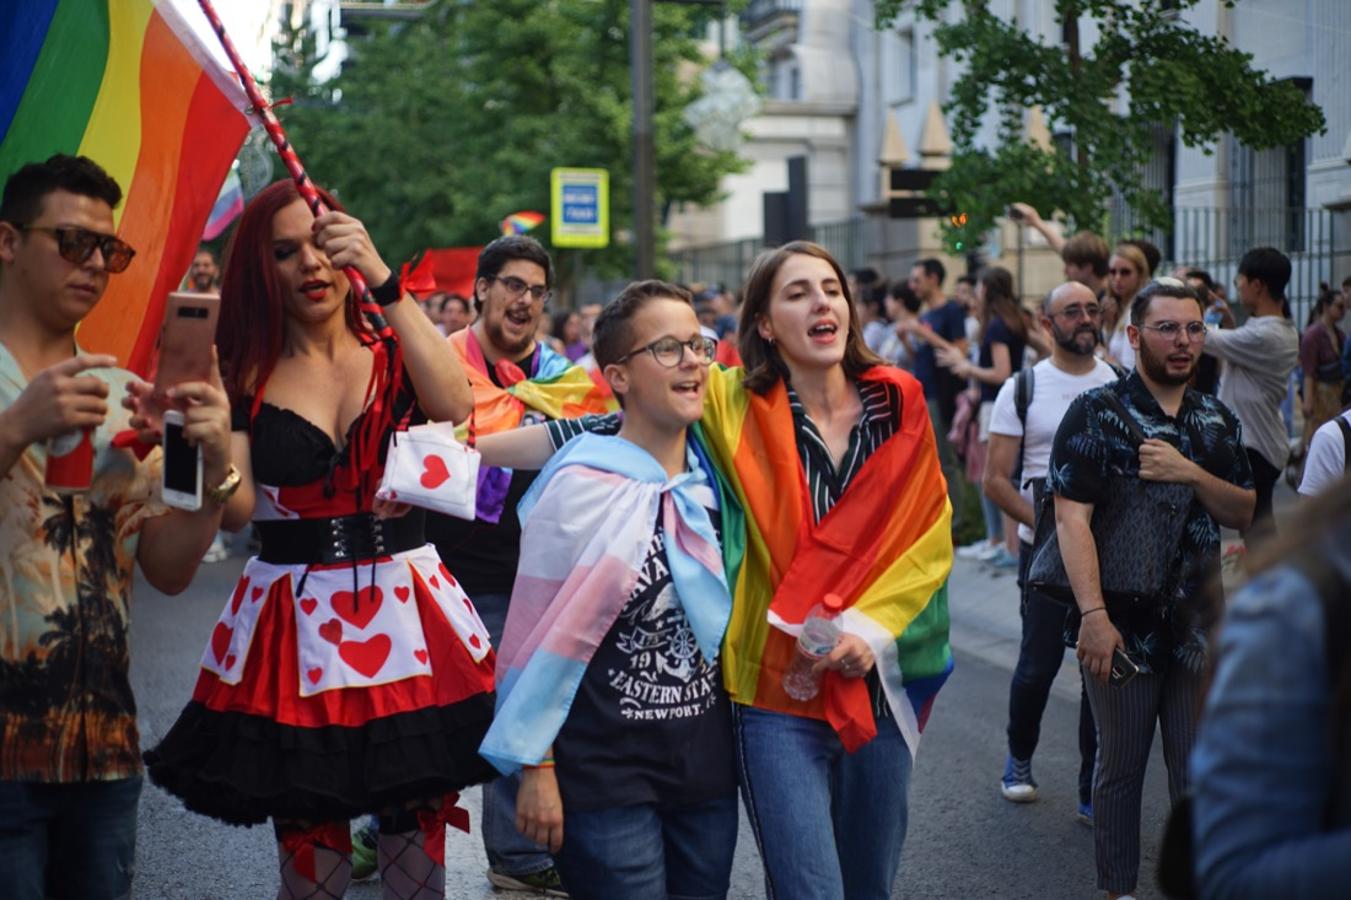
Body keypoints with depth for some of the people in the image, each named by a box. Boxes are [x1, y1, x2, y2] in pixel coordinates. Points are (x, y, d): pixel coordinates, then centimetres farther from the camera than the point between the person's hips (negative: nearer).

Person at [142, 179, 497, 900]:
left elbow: (453, 406, -19)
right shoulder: (246, 376, 4)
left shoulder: (396, 356, 5)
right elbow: (237, 510, -7)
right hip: (294, 626, 0)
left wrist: (383, 281, -24)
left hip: (406, 617, 0)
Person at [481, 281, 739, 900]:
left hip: (708, 764, 6)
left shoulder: (713, 477, 6)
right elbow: (540, 630, -9)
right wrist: (536, 766, -9)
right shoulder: (580, 485, -12)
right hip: (605, 775, -6)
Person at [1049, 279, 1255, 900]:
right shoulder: (1096, 413, -8)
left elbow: (1243, 513, 7)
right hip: (1123, 626, -4)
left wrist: (1190, 473, -12)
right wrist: (1093, 614, -24)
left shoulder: (1217, 420, 9)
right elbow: (1072, 519, -15)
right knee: (1121, 767, 9)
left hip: (1198, 625, 4)